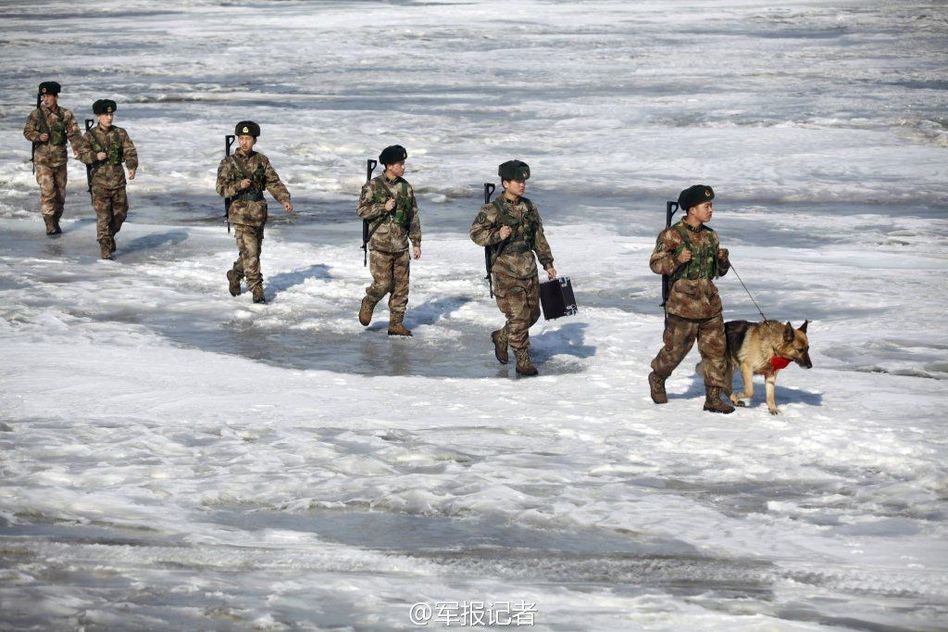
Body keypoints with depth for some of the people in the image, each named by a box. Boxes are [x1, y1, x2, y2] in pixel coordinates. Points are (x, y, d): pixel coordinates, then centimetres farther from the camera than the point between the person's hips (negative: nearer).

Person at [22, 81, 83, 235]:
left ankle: (56, 221, 27)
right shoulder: (36, 114, -4)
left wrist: (77, 147, -24)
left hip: (60, 159, 3)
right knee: (47, 191, -14)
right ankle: (49, 224, -11)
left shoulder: (66, 115, -1)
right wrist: (38, 137, -18)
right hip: (43, 160, -3)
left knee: (60, 192, 11)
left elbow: (74, 132, -6)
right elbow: (27, 131, 3)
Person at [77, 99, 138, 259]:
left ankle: (110, 235, 38)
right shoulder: (90, 135, -2)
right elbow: (82, 154, -6)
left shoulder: (120, 133, 2)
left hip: (118, 181, 3)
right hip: (100, 182, -3)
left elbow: (130, 152, -6)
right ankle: (105, 248, 0)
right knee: (103, 216, -6)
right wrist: (95, 156, -25)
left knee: (120, 213, 12)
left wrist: (132, 167, -24)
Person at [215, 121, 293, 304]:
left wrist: (285, 199, -8)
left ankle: (235, 275, 37)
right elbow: (221, 188, -6)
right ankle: (256, 289, -7)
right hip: (241, 214, -5)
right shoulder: (229, 163, -3)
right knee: (249, 252, -11)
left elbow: (274, 182, 7)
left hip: (259, 212, 5)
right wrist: (239, 185, -23)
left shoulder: (261, 160, 7)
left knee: (254, 251, 14)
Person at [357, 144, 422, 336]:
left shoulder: (406, 187, 8)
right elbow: (361, 210, -5)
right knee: (383, 283, -10)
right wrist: (383, 208, -17)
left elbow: (413, 217, 13)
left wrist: (416, 243, 11)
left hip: (401, 245, 4)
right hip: (381, 244, -4)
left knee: (401, 286, 4)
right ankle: (368, 303, 21)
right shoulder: (373, 186, -4)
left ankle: (396, 323, 13)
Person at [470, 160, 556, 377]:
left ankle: (501, 337, 37)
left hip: (529, 270, 6)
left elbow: (539, 238, 16)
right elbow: (475, 233, -8)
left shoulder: (529, 207, 8)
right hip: (506, 272, -6)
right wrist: (497, 235, -25)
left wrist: (547, 263, 13)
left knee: (532, 314, 14)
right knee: (518, 317, -8)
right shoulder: (492, 210, -10)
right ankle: (523, 362, 1)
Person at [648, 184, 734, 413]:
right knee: (675, 349, 5)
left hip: (710, 302, 5)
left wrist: (722, 260, -5)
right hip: (683, 302, -5)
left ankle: (713, 397, 5)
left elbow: (720, 271, 18)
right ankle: (657, 379, 33)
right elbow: (655, 263, -6)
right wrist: (676, 260, -22)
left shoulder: (710, 236, 11)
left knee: (716, 349, 0)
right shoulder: (671, 235, -8)